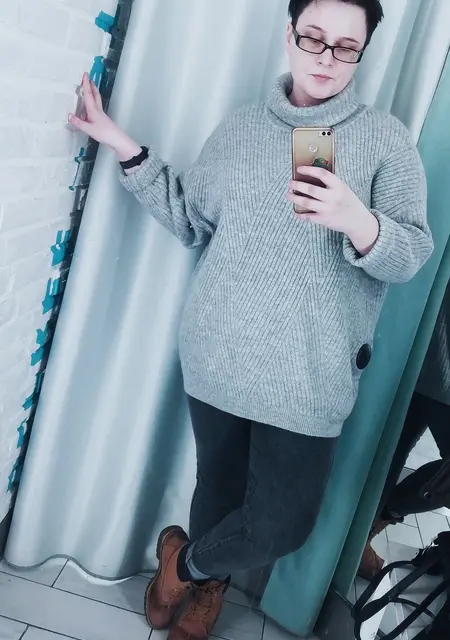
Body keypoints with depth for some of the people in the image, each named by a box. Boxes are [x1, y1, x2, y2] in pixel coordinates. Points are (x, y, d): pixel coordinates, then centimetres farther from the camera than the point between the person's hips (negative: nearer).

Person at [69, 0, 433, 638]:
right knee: (218, 487, 16)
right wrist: (127, 151, 6)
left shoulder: (386, 139, -1)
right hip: (218, 357, 2)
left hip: (308, 376, -2)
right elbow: (189, 221, 12)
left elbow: (412, 254, -6)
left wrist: (357, 220, -27)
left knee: (282, 524, 1)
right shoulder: (239, 129, 8)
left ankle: (186, 563, 33)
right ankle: (207, 584, 48)